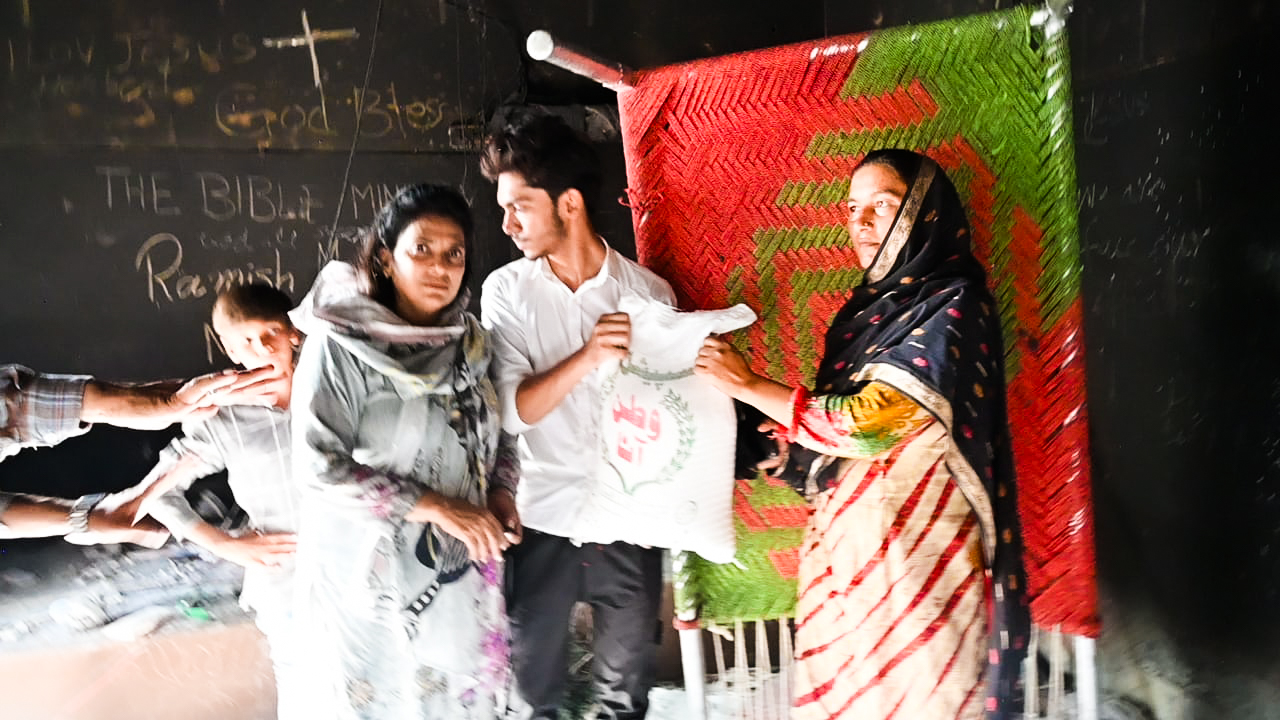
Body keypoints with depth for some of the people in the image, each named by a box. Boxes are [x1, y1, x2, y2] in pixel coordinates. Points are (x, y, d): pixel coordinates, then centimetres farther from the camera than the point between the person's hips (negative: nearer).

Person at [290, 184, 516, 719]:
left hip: (461, 572, 5)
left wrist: (500, 493, -5)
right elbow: (318, 466, -18)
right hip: (373, 579, -5)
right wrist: (435, 506, -20)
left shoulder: (469, 342, 3)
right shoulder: (341, 344, -13)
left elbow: (499, 434, 14)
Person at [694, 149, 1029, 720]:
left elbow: (868, 420, -21)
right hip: (849, 536, 7)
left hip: (913, 548, -7)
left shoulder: (952, 308, -13)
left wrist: (748, 385, -14)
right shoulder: (870, 305, 10)